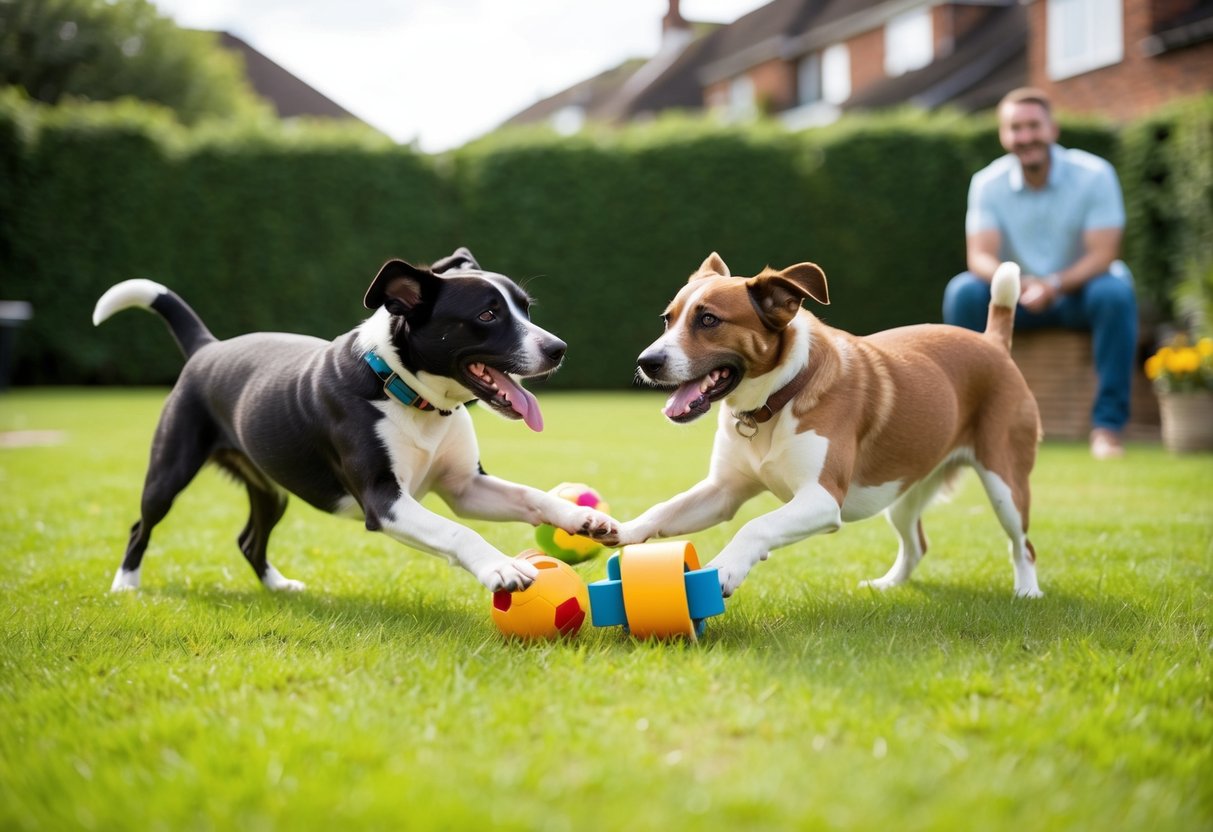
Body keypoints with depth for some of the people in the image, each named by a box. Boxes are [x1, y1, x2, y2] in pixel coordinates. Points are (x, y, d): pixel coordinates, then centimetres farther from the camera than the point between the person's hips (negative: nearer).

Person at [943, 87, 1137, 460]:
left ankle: (1108, 422, -27)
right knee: (962, 291, -26)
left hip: (1078, 293, -1)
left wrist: (1055, 284, -38)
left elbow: (1103, 254, -19)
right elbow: (979, 256, -15)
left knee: (1115, 291, -34)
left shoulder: (1094, 174, -12)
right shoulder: (987, 183, -6)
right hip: (1017, 300, 2)